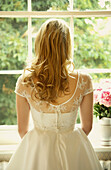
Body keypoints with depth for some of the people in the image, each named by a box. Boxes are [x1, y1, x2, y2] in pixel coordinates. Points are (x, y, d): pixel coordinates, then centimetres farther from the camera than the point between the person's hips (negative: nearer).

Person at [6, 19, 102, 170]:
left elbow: (22, 129, -5)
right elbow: (87, 126, -4)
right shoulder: (83, 81, -19)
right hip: (73, 152, 0)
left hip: (36, 151, 0)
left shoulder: (24, 82, -18)